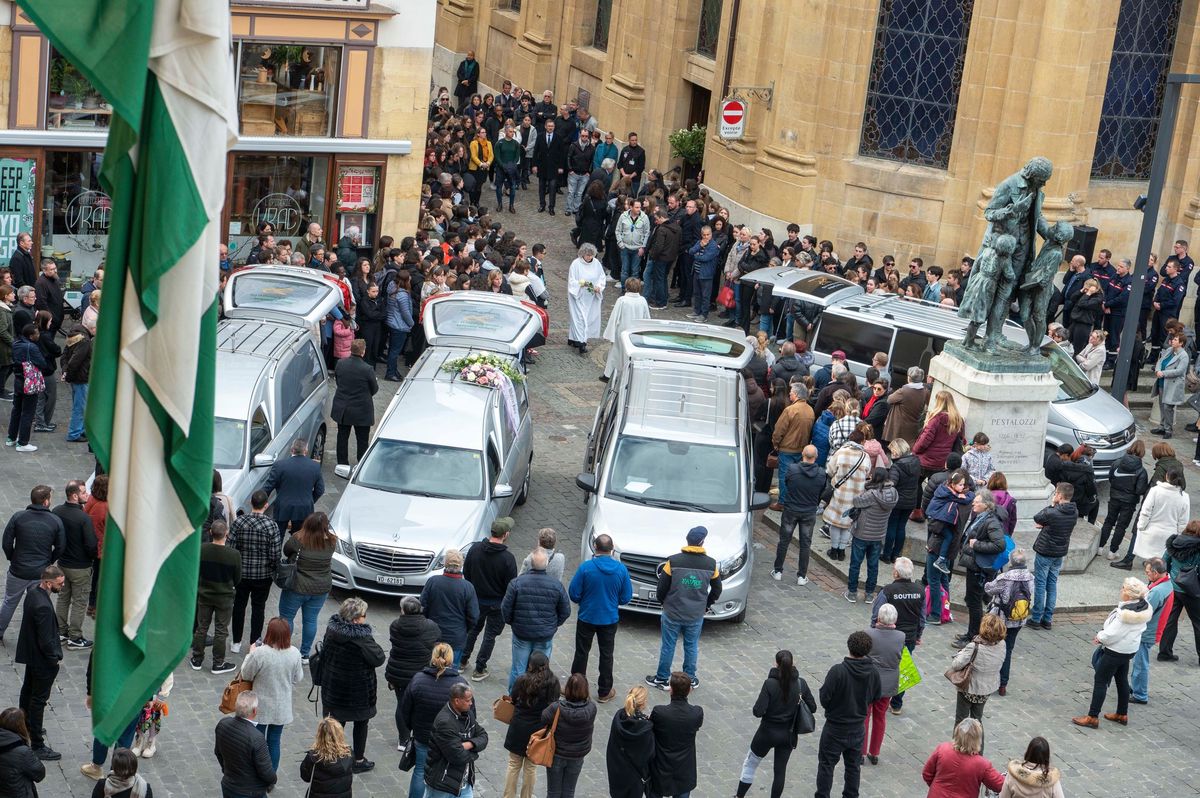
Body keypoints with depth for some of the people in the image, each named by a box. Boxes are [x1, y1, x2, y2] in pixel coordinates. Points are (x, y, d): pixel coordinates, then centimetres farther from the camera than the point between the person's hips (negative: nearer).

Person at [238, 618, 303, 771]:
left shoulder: (260, 653, -25)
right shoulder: (294, 653, -14)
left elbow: (246, 675, -9)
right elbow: (297, 679, 0)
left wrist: (251, 653, 2)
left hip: (261, 707, -3)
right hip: (282, 708, 3)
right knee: (274, 742, 16)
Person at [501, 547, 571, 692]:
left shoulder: (517, 583, -13)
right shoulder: (557, 585, -10)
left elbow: (506, 608, -8)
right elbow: (565, 611, -1)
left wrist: (511, 622, 11)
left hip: (521, 633, 0)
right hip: (545, 636, 0)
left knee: (518, 670, 12)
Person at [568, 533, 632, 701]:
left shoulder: (585, 567, -19)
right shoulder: (621, 569, -12)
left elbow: (574, 594, -13)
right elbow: (626, 598, -5)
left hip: (587, 617, -1)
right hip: (610, 619, 2)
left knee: (582, 653, 15)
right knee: (606, 655, 15)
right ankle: (604, 692, 23)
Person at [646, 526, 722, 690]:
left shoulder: (673, 561, -14)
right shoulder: (710, 564, -7)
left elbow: (662, 587, -9)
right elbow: (717, 590, 4)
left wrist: (663, 601, 10)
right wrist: (706, 605, 19)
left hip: (672, 613, -2)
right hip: (696, 615, 2)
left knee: (667, 646, 11)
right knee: (691, 647, 16)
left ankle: (662, 679, 20)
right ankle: (690, 679, 26)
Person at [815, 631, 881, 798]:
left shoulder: (838, 671, -26)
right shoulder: (873, 672, -11)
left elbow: (824, 698, -21)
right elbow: (877, 697, 3)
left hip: (835, 729, -4)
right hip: (858, 727, 4)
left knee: (826, 765, 11)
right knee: (853, 765, 19)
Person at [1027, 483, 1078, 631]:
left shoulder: (1052, 513, -26)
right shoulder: (1074, 513, -5)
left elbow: (1036, 519, -7)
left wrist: (1052, 505, -6)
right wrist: (1045, 525, -3)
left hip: (1045, 553, -6)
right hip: (1060, 554, 6)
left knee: (1040, 585, 4)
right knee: (1052, 584, 14)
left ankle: (1036, 619, 9)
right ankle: (1048, 619, 19)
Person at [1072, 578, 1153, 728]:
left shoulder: (1126, 613, -31)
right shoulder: (1143, 607, -3)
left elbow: (1113, 634, -26)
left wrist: (1100, 637, -6)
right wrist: (1103, 635, 3)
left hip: (1115, 651, -9)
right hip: (1129, 649, 9)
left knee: (1100, 681, 1)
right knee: (1122, 680, 21)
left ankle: (1092, 717, 6)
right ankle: (1122, 714, 34)